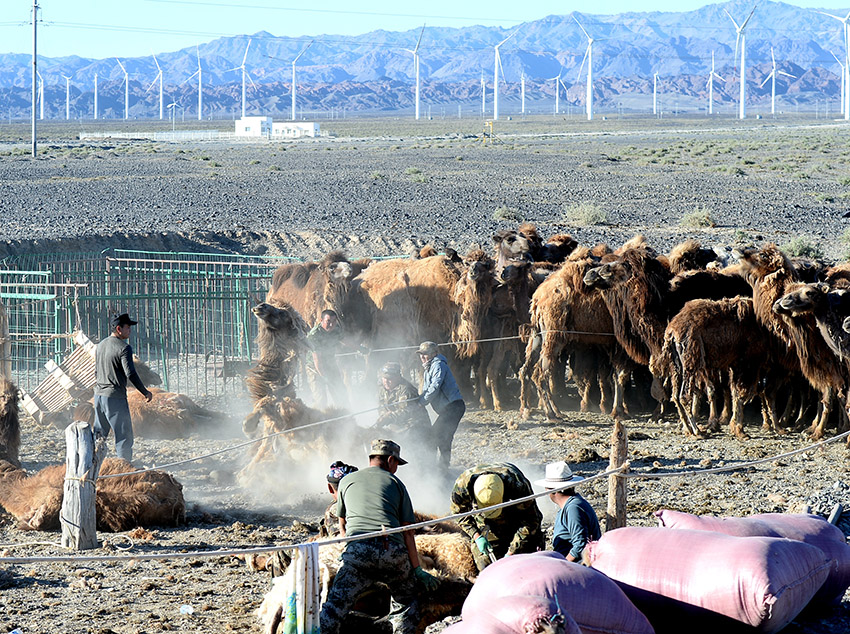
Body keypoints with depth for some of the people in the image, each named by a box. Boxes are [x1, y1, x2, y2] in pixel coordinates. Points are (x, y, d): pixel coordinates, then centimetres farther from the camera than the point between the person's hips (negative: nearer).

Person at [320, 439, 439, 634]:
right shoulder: (395, 483, 20)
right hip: (393, 549, 0)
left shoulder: (347, 481, 24)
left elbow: (342, 525, 34)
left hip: (357, 549, 0)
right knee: (406, 603, 21)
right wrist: (417, 570, 17)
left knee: (336, 604, -3)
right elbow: (407, 532, 15)